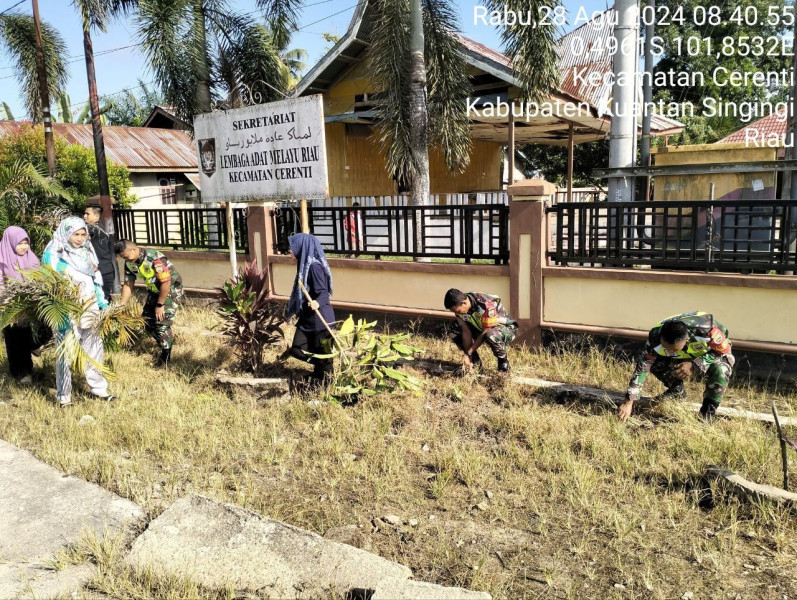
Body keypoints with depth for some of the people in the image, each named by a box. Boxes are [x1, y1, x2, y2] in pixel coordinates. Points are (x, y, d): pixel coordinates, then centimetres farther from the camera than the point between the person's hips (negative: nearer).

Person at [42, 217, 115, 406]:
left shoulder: (87, 252, 10)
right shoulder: (54, 255, -8)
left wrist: (103, 304, 12)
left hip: (89, 310, 6)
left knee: (94, 348, 11)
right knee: (65, 352, 2)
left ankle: (98, 387, 23)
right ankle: (63, 395, 12)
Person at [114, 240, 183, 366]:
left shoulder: (154, 258, -31)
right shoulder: (129, 263, -7)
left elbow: (166, 283, -28)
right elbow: (128, 285, 2)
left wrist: (160, 305, -21)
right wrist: (121, 305, -5)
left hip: (171, 289, -8)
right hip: (154, 290, 8)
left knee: (161, 322, -12)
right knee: (147, 320, 8)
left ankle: (166, 355, 6)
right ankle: (168, 341, 29)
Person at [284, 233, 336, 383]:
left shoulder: (314, 266, -19)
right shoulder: (305, 264, 10)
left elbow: (323, 292, -23)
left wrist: (317, 303, -45)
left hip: (319, 318, -9)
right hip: (307, 317, 9)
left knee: (321, 352, 3)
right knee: (297, 349, 10)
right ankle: (321, 368, 29)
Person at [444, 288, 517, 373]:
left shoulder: (487, 304, -35)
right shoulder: (460, 308, -15)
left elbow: (486, 331, -30)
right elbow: (466, 332, -12)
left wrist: (468, 353, -27)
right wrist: (467, 355, -21)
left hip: (506, 328, -6)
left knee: (490, 335, -40)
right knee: (455, 335, -12)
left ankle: (503, 361, -12)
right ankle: (475, 361, 5)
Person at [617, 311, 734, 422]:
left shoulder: (706, 329, -41)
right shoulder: (656, 338, -33)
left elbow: (725, 351, -24)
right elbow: (642, 368, -28)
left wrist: (694, 365, -38)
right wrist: (629, 402, -32)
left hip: (718, 352, -3)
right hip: (688, 356, 3)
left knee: (719, 370, -35)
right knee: (655, 364, -19)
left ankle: (708, 412, -11)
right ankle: (677, 391, 10)